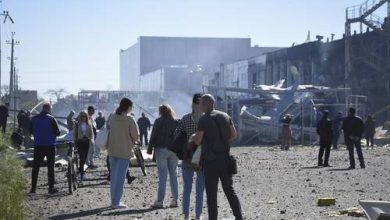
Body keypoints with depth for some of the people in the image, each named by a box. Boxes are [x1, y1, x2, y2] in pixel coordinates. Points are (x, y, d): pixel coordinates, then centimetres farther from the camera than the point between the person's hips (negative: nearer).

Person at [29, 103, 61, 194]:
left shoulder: (34, 119, 2)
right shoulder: (51, 119, -11)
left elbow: (31, 131, 13)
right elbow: (57, 132, -11)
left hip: (38, 146, 3)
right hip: (50, 146, -3)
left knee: (35, 167, 9)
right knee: (50, 167, 3)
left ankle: (33, 187, 9)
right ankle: (51, 188, 3)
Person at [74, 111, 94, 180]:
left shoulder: (89, 124, 6)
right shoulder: (77, 124, -1)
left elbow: (91, 133, 8)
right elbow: (75, 133, 3)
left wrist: (91, 139, -8)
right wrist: (75, 141, -3)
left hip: (86, 141, 3)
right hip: (79, 142, -3)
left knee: (85, 157, 9)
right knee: (82, 157, -10)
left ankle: (80, 169, 33)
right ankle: (82, 174, -9)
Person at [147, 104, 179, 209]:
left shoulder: (158, 121, -5)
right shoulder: (176, 122, 4)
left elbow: (153, 136, -6)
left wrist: (150, 149, 0)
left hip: (161, 150, -3)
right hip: (174, 151, 3)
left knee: (162, 175, -3)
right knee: (173, 174, 10)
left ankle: (160, 201, -4)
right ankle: (175, 199, 9)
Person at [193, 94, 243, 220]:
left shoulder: (203, 120, -12)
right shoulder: (225, 116, 5)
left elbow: (197, 141, -13)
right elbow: (234, 135, 9)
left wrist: (194, 136, 8)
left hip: (211, 161, -5)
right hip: (225, 159, 5)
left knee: (211, 193, 2)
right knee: (229, 190, 15)